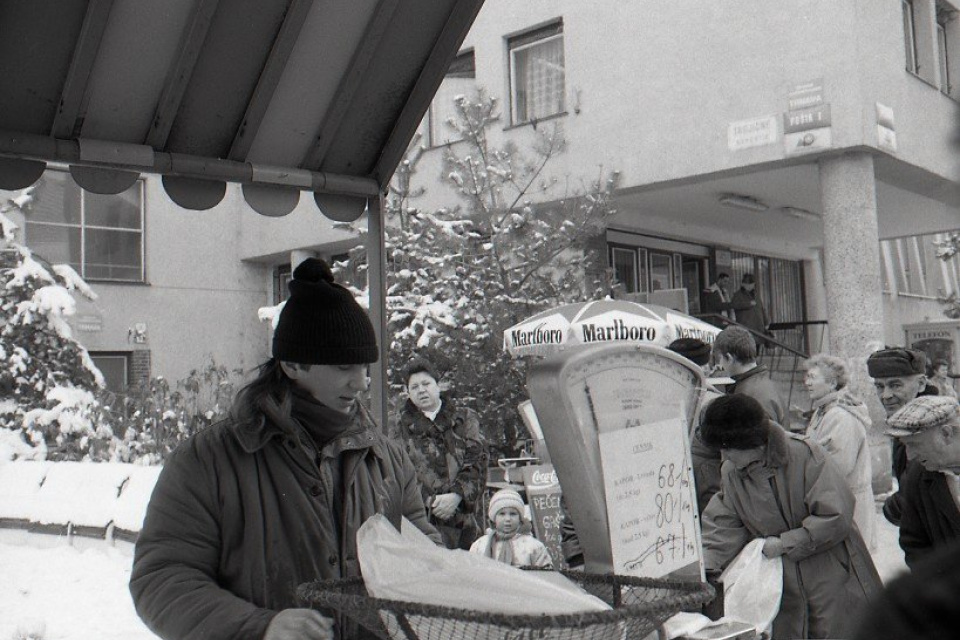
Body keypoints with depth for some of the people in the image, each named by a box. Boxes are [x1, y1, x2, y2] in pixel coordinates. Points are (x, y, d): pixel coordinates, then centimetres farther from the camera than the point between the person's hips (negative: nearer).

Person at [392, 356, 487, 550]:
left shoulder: (465, 418, 14)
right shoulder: (403, 427, 12)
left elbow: (477, 461, 3)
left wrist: (456, 495, -11)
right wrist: (429, 501, -13)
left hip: (464, 514, 1)